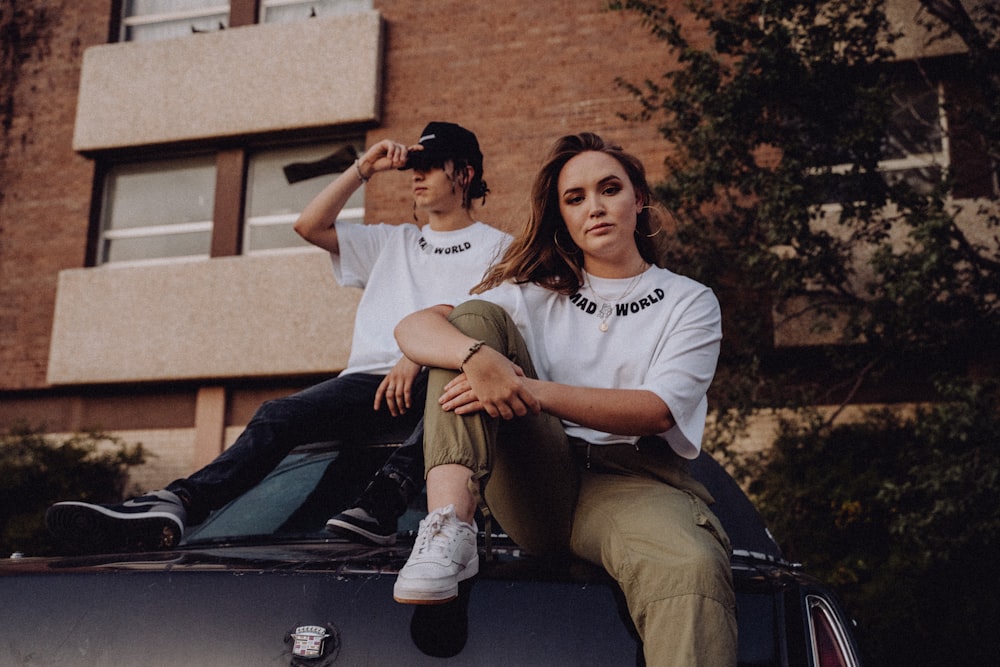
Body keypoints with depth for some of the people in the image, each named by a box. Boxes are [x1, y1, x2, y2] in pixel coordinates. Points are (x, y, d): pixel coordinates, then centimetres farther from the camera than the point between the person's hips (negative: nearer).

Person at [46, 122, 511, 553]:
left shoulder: (496, 245, 16)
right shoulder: (394, 242, 31)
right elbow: (309, 226, 22)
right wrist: (365, 168, 19)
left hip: (437, 380, -4)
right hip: (371, 379, 4)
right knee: (279, 416, -23)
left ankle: (379, 507, -55)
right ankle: (171, 505, -41)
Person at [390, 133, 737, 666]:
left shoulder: (690, 302, 12)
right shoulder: (536, 295, 18)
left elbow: (655, 412, -6)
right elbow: (412, 327, 2)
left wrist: (535, 391, -20)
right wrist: (479, 357, -23)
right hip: (536, 486, 3)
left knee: (693, 568, -38)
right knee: (476, 320, -12)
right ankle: (450, 526, -30)